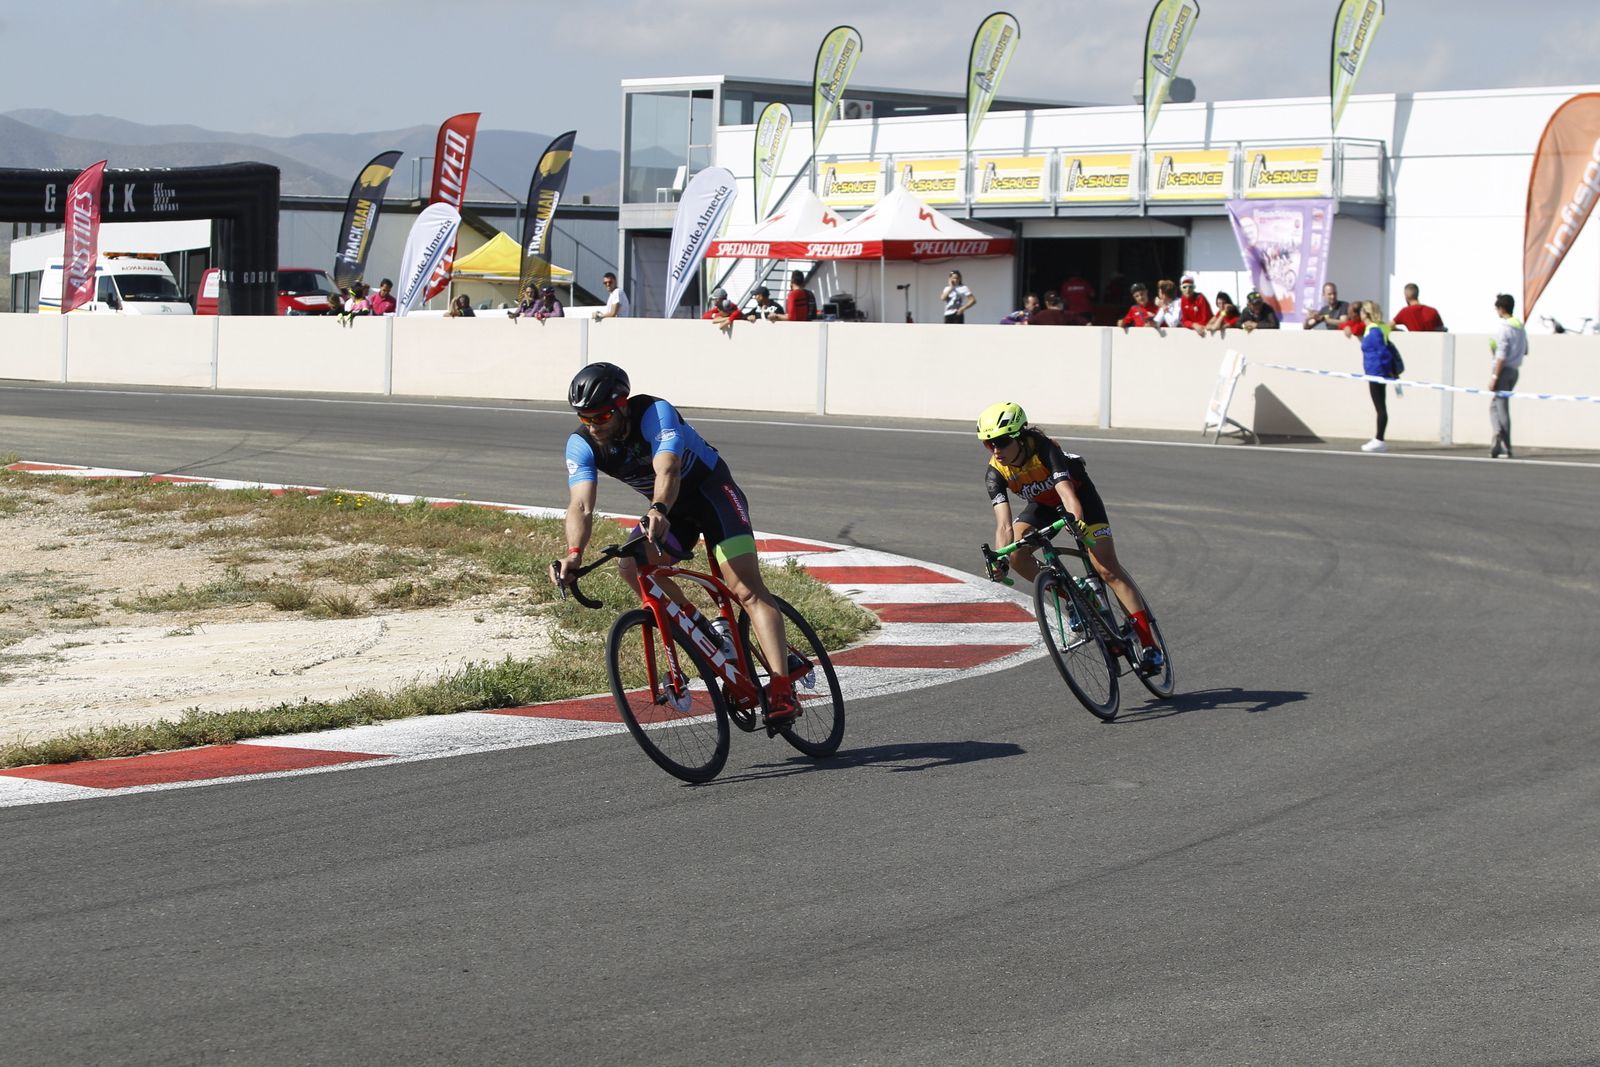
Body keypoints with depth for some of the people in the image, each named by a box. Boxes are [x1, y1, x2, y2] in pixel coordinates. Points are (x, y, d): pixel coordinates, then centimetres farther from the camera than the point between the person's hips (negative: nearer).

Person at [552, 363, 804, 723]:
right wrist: (574, 553, -48)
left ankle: (782, 688, -28)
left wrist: (659, 511, -68)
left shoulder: (655, 414, -31)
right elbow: (581, 505, -28)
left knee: (747, 590, -20)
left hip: (711, 490, -6)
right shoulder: (582, 444, -17)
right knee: (633, 568, -20)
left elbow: (668, 470, -47)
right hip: (669, 507, 6)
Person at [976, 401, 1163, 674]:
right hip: (1042, 504, 4)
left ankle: (1149, 644, -12)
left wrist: (1077, 521, -68)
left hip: (1078, 493, -4)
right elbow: (1004, 523, -34)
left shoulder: (1043, 449, -35)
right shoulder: (995, 473, -25)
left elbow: (1067, 492, -48)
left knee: (1107, 568, -13)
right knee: (1016, 555, -23)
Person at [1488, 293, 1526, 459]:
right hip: (1515, 370, 8)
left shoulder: (1504, 328, -15)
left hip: (1503, 370, -8)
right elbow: (1525, 351, 20)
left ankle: (1506, 448, -9)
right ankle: (1497, 443, 8)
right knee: (1495, 406, 15)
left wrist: (1494, 377, -18)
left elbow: (1501, 356, -19)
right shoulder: (1520, 327, 10)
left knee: (1502, 409, -4)